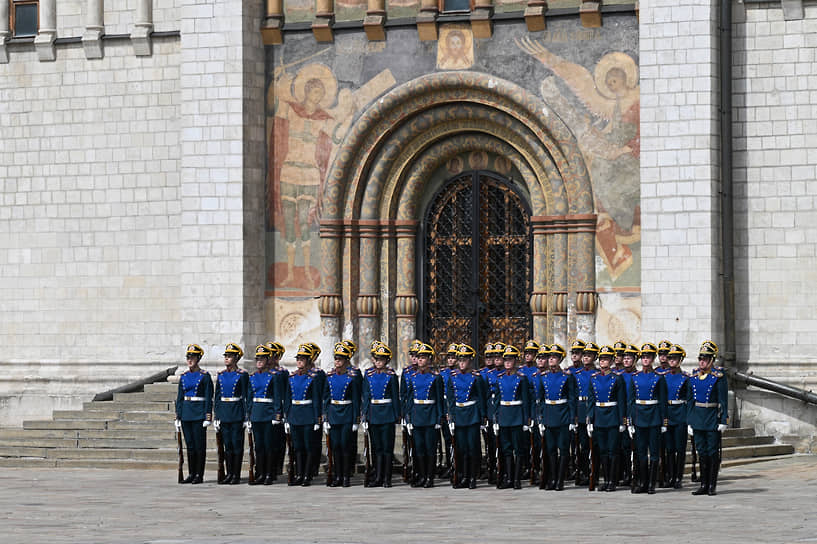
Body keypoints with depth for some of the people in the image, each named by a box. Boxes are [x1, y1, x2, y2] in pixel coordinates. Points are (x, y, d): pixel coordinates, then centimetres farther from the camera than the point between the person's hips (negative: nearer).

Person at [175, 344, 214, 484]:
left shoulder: (204, 376, -5)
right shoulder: (184, 377, 11)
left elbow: (209, 398, -7)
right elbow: (179, 397, 13)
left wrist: (208, 417, -12)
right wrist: (178, 417, 9)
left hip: (199, 413, -5)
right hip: (186, 413, 5)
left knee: (200, 445, -3)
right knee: (189, 445, 8)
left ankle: (199, 475, 1)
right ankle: (191, 474, 13)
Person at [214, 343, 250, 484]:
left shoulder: (242, 375, -5)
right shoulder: (221, 375, 9)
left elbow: (246, 396, -5)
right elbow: (217, 396, 13)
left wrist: (246, 417, -9)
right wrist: (216, 416, 9)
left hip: (237, 413, -5)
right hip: (223, 412, 5)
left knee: (237, 444, -2)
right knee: (227, 444, 7)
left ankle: (237, 475, 3)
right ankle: (229, 473, 13)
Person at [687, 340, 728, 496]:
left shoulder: (718, 377, -6)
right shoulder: (693, 378, 8)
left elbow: (723, 401, -7)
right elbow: (689, 401, 11)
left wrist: (723, 421, -12)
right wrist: (689, 422, 8)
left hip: (713, 419, -5)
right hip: (697, 419, 5)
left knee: (713, 452, 0)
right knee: (702, 452, 8)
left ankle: (712, 485, 5)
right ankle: (704, 485, 13)